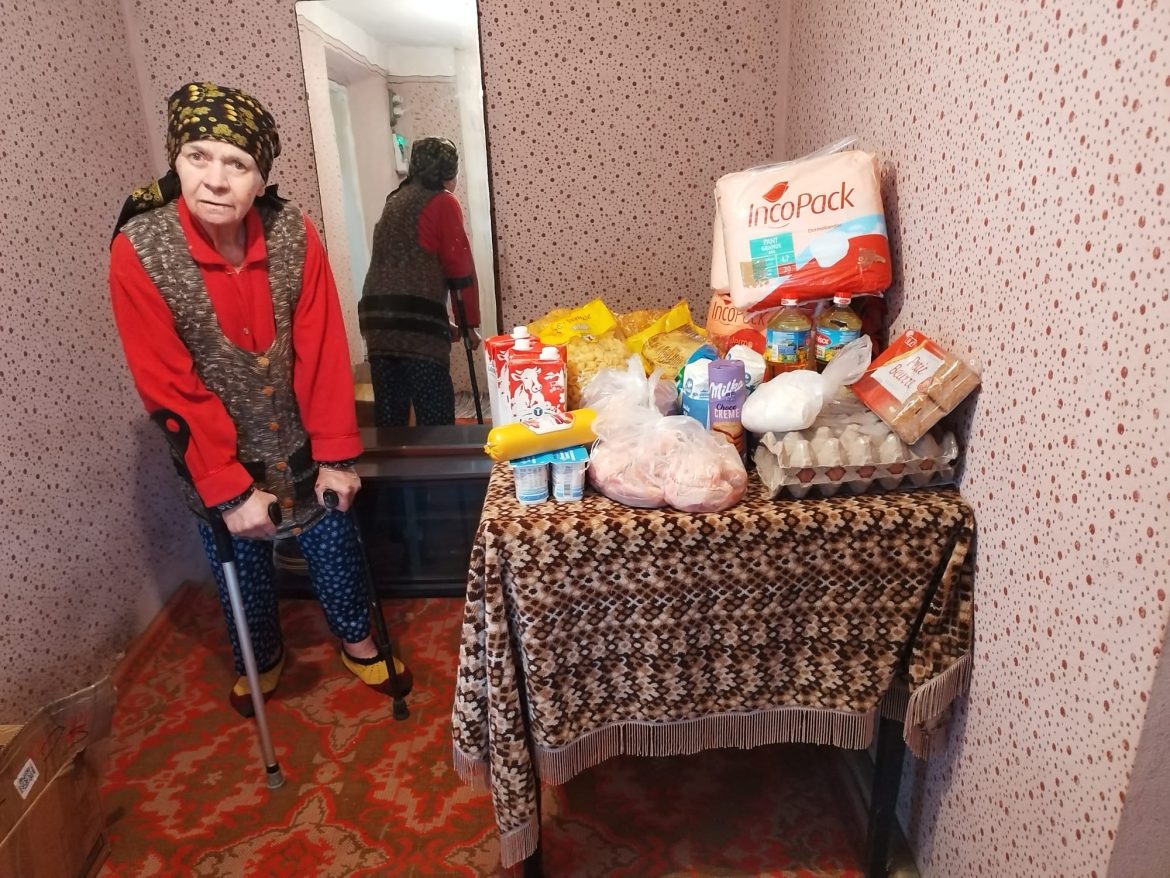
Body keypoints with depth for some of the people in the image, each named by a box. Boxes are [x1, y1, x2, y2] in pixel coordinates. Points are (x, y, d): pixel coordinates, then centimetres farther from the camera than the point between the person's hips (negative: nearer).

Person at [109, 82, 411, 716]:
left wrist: (335, 454, -10)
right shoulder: (138, 252, -21)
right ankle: (261, 659, 48)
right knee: (241, 566, 18)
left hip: (300, 444, 2)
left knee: (334, 547, 16)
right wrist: (229, 488, -18)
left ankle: (357, 642, 44)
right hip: (215, 458, -1)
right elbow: (170, 387, -18)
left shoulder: (293, 234, -15)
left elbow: (322, 350, -11)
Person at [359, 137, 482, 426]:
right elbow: (460, 267, -1)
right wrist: (470, 323, 8)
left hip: (377, 317, 7)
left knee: (389, 415, 11)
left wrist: (443, 321, 27)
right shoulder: (443, 202, 4)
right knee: (435, 417, -3)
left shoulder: (394, 201, 25)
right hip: (416, 320, -7)